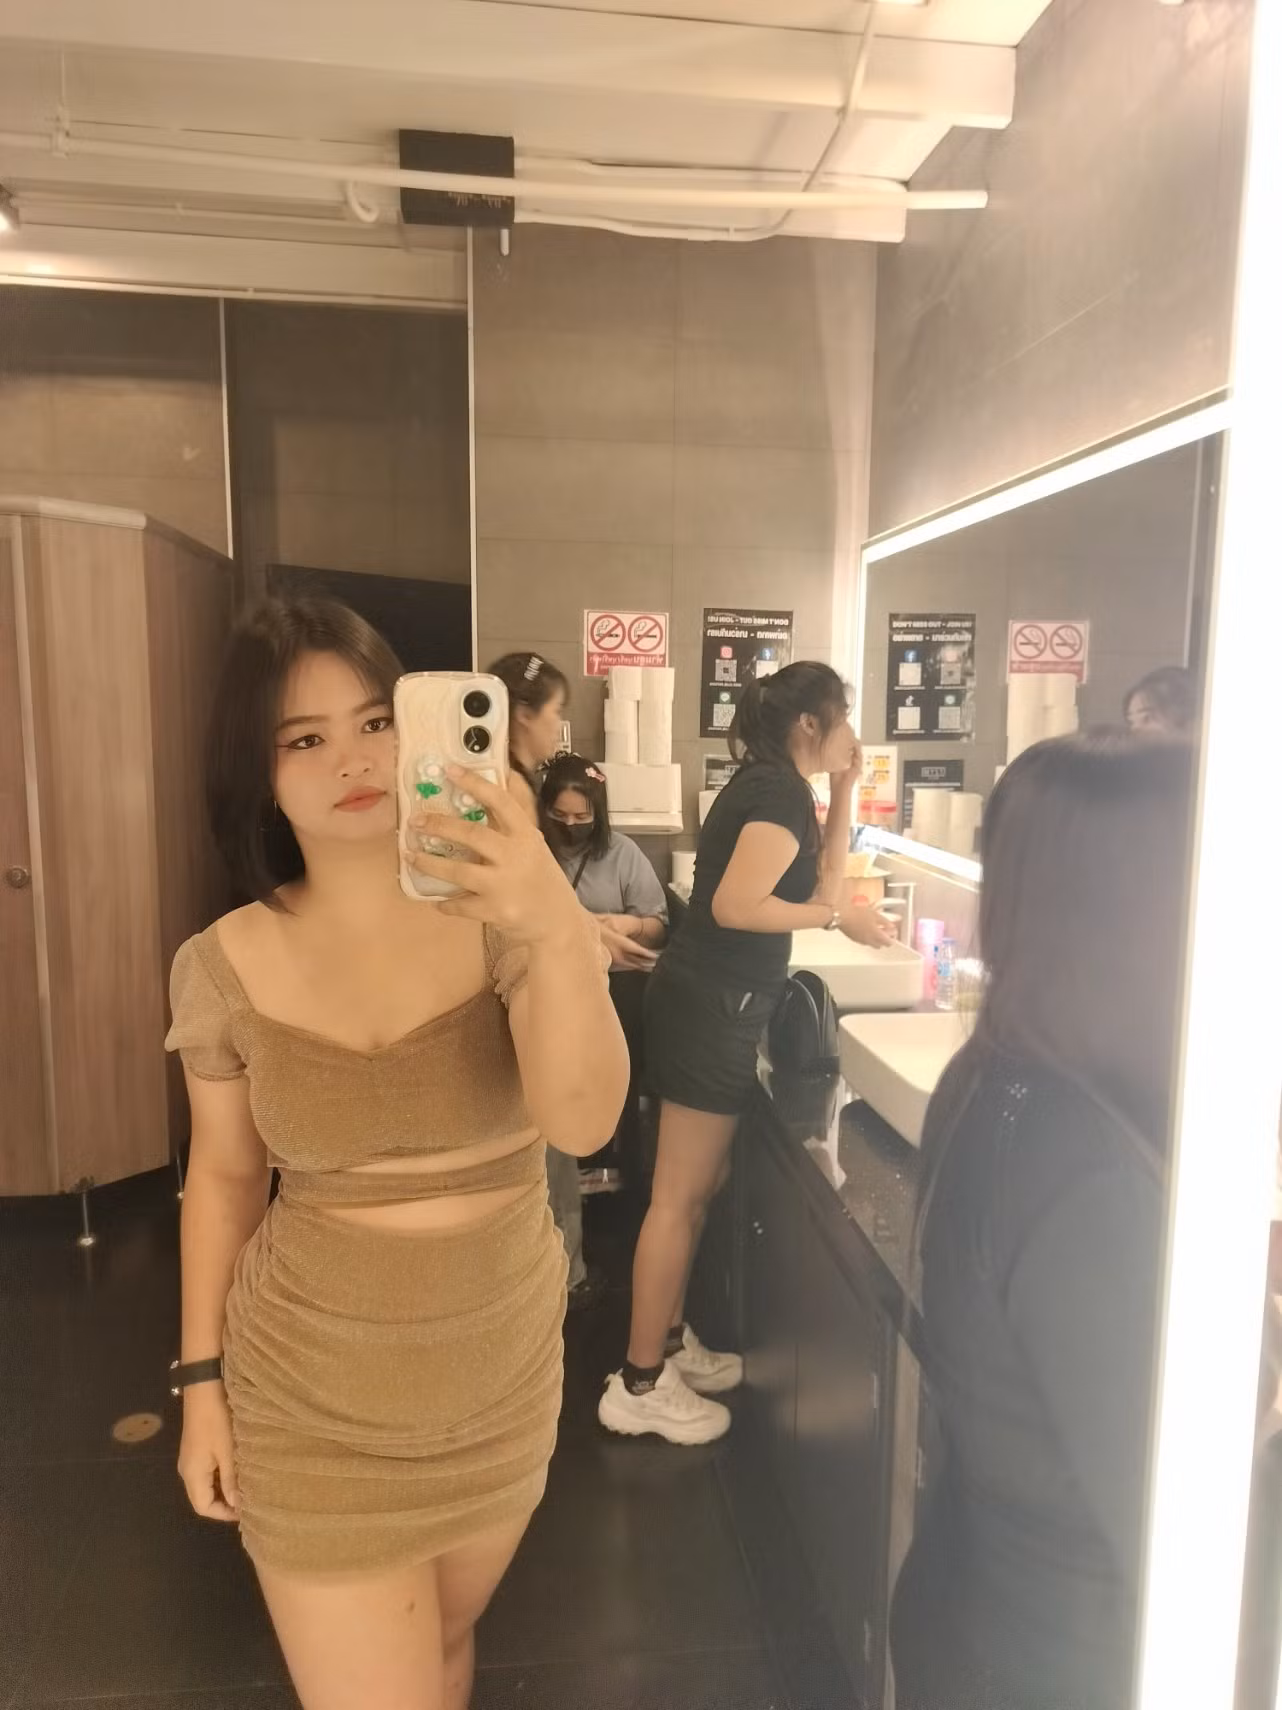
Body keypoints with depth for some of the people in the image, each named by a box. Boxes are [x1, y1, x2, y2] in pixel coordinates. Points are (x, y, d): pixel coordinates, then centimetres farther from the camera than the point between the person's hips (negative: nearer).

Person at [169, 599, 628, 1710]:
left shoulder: (503, 918, -16)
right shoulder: (224, 966, -11)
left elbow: (582, 1123, -28)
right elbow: (223, 1174, 2)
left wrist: (559, 926, -44)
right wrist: (202, 1378, 5)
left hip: (502, 1374, 1)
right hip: (311, 1395, 0)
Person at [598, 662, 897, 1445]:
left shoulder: (775, 788, 14)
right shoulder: (779, 791, -15)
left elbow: (821, 886, 16)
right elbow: (733, 905, -26)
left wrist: (843, 793, 12)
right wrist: (838, 917, -17)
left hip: (716, 1002, 10)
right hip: (714, 1006, -10)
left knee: (703, 1183, 19)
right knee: (681, 1195, -1)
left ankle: (670, 1340, 32)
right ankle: (640, 1384, 12)